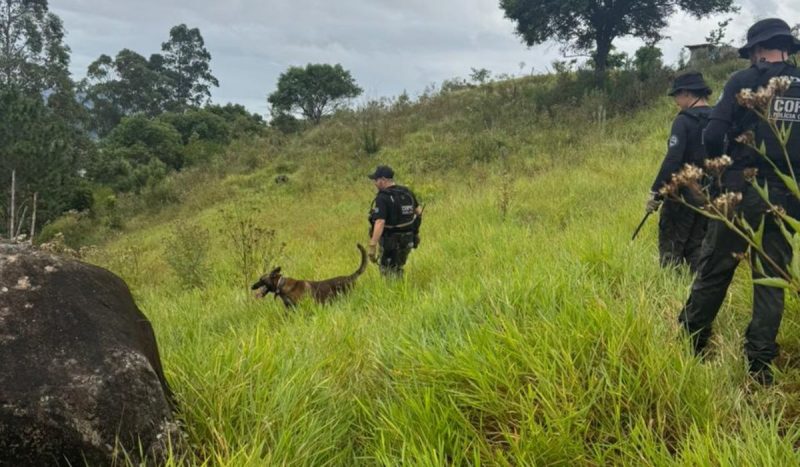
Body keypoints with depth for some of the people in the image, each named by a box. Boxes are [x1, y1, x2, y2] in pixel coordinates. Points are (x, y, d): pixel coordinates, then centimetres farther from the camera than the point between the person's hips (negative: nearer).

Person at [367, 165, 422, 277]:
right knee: (398, 270, 23)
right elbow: (418, 212, 15)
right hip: (407, 241, 7)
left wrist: (372, 247, -31)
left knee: (390, 275, 4)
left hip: (391, 243, -7)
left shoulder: (382, 198, -20)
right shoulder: (407, 192, 3)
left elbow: (379, 223, -30)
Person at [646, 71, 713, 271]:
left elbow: (672, 160, -21)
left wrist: (656, 193, -17)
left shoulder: (684, 120, -13)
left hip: (683, 194, -6)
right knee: (697, 246, 14)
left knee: (671, 247, 1)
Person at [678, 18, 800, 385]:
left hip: (742, 192, -3)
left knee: (714, 271, 9)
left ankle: (691, 343, 20)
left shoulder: (744, 81, -5)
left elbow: (713, 136, -12)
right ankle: (760, 363, 10)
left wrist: (721, 165, 7)